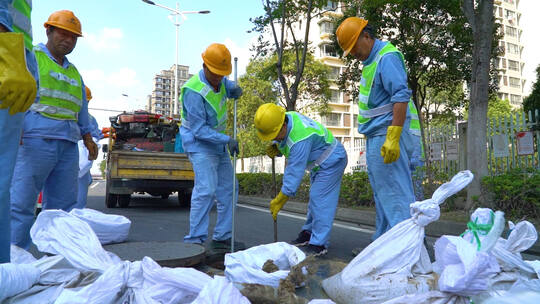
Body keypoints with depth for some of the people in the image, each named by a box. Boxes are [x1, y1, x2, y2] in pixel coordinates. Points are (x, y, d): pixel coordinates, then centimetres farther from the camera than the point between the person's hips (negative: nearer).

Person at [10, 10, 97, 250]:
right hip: (35, 140, -6)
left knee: (63, 207, 5)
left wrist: (88, 139, 16)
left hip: (68, 146, 6)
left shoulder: (74, 73, 26)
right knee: (21, 203, -9)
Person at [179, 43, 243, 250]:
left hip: (218, 144, 9)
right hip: (199, 143, -9)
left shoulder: (218, 79, -2)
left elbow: (227, 86, 20)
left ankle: (222, 237, 18)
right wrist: (227, 140, -32)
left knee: (228, 189, 9)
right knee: (206, 190, -19)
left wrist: (235, 89, -5)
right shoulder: (194, 92, -25)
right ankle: (195, 240, -9)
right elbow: (199, 130, -26)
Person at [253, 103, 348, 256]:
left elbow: (295, 172, -34)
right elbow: (281, 142, 11)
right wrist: (275, 148, -14)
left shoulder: (300, 138, -37)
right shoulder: (287, 116, -9)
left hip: (331, 161, -10)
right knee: (315, 199, 16)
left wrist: (279, 201, -29)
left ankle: (319, 244, -9)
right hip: (318, 163, 10)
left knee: (320, 199, -14)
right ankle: (308, 234, 27)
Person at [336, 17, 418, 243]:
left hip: (386, 135, -11)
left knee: (395, 191, -8)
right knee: (381, 191, 14)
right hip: (376, 136, 11)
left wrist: (393, 138, -28)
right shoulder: (371, 60, 18)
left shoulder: (387, 58, -12)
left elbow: (401, 97, -22)